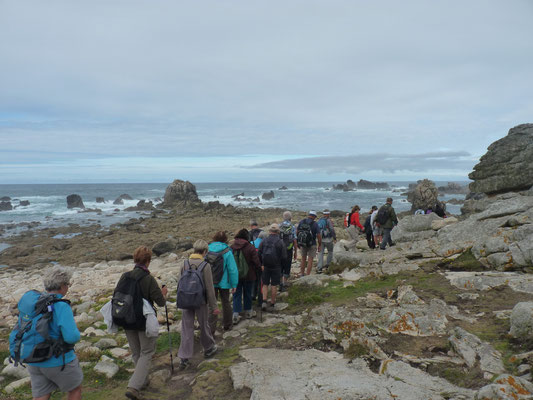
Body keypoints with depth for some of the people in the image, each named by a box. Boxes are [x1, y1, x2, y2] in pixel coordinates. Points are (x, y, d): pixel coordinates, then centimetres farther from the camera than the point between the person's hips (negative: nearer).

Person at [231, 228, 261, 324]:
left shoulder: (232, 247, -6)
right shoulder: (250, 247, -15)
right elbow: (256, 261, -14)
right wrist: (258, 268, 4)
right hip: (248, 275, -2)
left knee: (236, 294, 8)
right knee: (247, 293, 15)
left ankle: (236, 314, 1)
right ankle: (248, 311, 29)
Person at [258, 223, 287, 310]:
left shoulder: (264, 241, -4)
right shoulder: (280, 242, -10)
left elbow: (259, 254, -3)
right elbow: (284, 257, -9)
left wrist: (261, 264, 8)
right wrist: (279, 263, 9)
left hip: (265, 266, 2)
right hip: (276, 267, -2)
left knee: (265, 284, 12)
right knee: (274, 285, 10)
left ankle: (264, 301, -1)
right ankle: (272, 303, 20)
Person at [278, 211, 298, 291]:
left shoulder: (279, 226, 0)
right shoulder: (292, 227, -8)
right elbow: (294, 240, -9)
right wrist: (295, 252, 0)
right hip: (289, 250, -2)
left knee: (280, 266, 14)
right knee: (287, 266, 8)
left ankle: (280, 282, 9)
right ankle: (284, 284, 10)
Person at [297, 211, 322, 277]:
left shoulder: (301, 222, -3)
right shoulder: (315, 224, -13)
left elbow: (297, 232, 2)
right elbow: (318, 235, -12)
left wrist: (298, 243, 13)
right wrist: (320, 245, 1)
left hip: (302, 244, 4)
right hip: (312, 244, -4)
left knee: (303, 259, 18)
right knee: (310, 260, 4)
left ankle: (302, 274, 23)